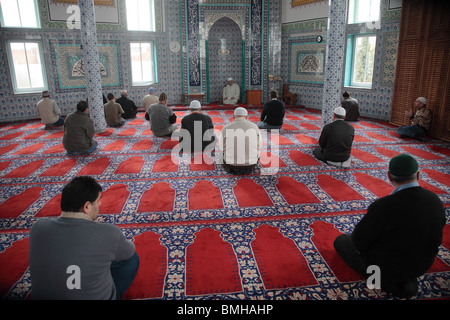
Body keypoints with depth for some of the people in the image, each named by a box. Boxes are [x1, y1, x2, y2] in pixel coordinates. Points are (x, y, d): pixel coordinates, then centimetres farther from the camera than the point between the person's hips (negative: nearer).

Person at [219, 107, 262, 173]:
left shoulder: (225, 128, -6)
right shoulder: (254, 127, -4)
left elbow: (223, 148, 8)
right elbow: (259, 145, 9)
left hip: (231, 165, 0)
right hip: (251, 165, 1)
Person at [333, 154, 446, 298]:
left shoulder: (384, 206, -33)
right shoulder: (435, 201, -13)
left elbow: (359, 241, -20)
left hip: (385, 267, -6)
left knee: (340, 240, 15)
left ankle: (384, 280, 7)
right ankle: (407, 280, 19)